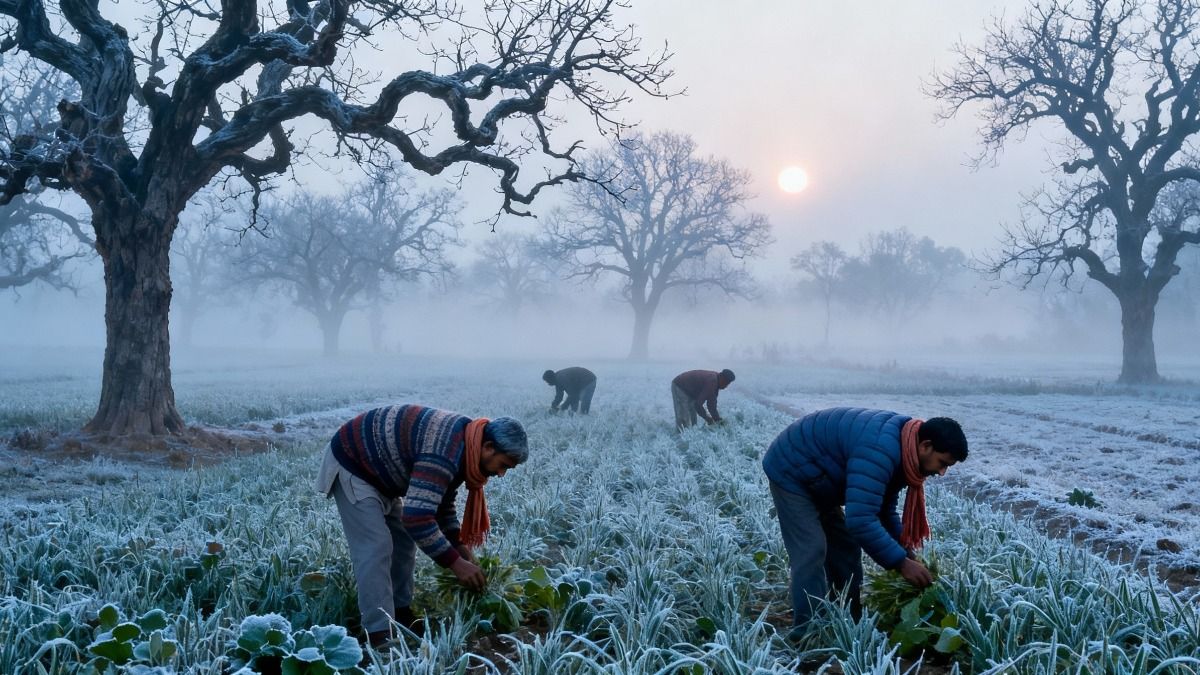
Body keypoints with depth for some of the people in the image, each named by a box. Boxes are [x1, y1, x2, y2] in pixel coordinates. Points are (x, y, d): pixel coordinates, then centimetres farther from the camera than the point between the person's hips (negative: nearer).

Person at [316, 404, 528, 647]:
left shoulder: (464, 443, -2)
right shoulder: (445, 453, -34)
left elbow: (441, 503, 11)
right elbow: (417, 516, -38)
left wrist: (460, 547, 2)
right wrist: (455, 563, -30)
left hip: (378, 469, 10)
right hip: (351, 464, -10)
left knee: (404, 539, 10)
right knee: (375, 547, -16)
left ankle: (400, 613, 21)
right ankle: (379, 636, -14)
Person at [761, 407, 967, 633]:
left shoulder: (900, 451, -3)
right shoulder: (879, 453, -36)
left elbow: (884, 511, 7)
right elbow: (860, 520, -40)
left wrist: (907, 554, -3)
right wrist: (901, 563, -32)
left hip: (817, 478, 10)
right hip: (791, 471, -10)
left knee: (845, 546, 10)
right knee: (811, 551, -16)